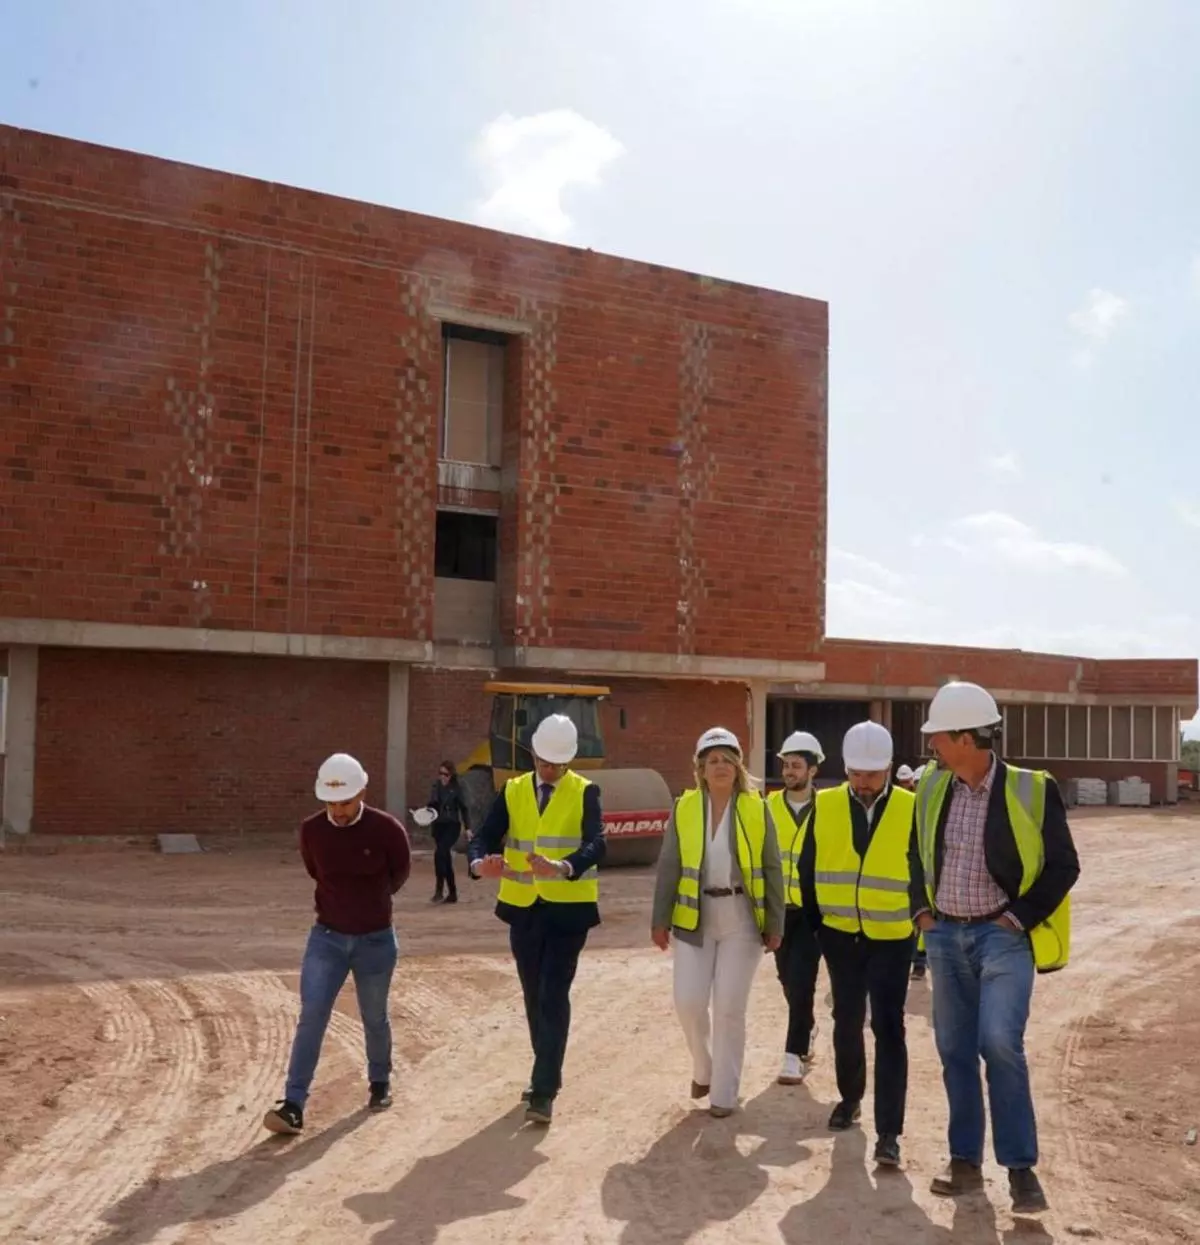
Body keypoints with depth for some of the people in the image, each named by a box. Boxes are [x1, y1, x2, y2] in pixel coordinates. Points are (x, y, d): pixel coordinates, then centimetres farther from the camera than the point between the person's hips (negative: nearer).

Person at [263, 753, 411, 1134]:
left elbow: (400, 872, 3)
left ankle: (380, 1083, 37)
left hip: (376, 939, -1)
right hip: (327, 936, 1)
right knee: (311, 1017, -7)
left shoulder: (386, 828, -17)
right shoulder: (310, 830, -10)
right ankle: (293, 1105, -2)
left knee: (374, 1019, 14)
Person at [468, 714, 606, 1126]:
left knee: (554, 996, -8)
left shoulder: (585, 793, -6)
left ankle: (544, 1090, -4)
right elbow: (484, 837, -5)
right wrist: (480, 864, -29)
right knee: (534, 997, 15)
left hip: (568, 908, -4)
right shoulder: (512, 792, 4)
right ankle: (546, 1073, 33)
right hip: (523, 907, 4)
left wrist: (563, 868, -41)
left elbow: (596, 844, -21)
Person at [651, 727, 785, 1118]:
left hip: (741, 919, -1)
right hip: (694, 918, 1)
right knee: (689, 1002, -2)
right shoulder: (684, 808, -1)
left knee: (730, 1006, 1)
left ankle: (724, 1093, 16)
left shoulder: (756, 808, -3)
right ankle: (703, 1068, 27)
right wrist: (660, 919, -1)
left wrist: (775, 924, -1)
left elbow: (771, 869, 0)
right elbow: (669, 867, 2)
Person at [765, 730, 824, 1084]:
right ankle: (807, 1029, 40)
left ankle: (795, 1054, 0)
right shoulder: (770, 806, 2)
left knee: (801, 981, -8)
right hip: (779, 908, 4)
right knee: (788, 979, 15)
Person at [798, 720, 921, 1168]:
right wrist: (816, 921, 8)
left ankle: (888, 1131, -1)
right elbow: (808, 867, 5)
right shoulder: (825, 805, -4)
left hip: (891, 938, -3)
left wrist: (918, 927, -1)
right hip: (840, 936, 3)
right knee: (847, 1022, 17)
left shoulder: (910, 809, -10)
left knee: (888, 1029, -5)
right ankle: (850, 1097, 38)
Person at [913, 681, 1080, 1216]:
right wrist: (922, 910, 7)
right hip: (945, 935, 5)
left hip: (1003, 935, -5)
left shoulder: (1031, 789, -12)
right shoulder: (932, 786, 1)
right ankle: (965, 1160, 21)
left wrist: (1019, 918, -11)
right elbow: (919, 853, 16)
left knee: (999, 1043, -16)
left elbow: (1063, 866, -6)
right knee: (954, 1049, 9)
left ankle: (1021, 1166, -1)